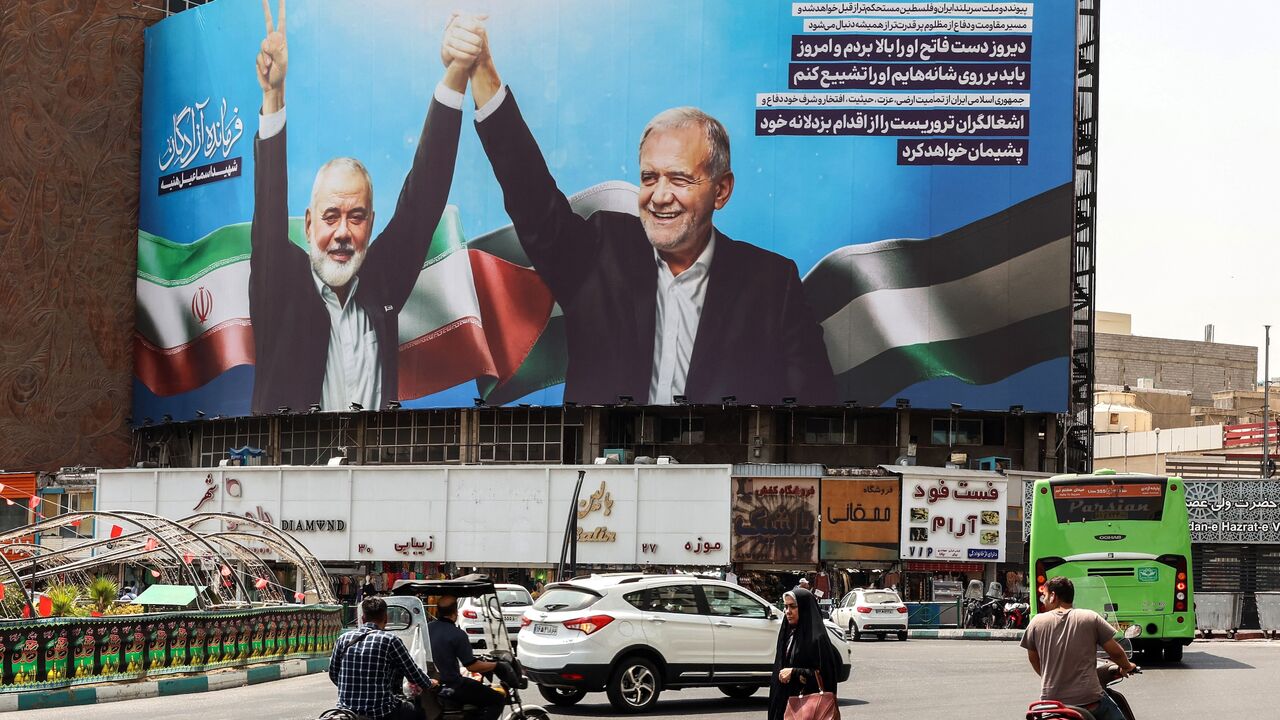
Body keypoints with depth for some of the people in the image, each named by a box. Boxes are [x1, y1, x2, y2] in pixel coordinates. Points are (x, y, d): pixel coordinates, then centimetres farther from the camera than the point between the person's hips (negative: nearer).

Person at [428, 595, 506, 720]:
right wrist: (495, 665, -2)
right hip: (451, 688, -8)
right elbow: (472, 666, -18)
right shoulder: (457, 635, -21)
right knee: (498, 700, -1)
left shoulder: (427, 629, 1)